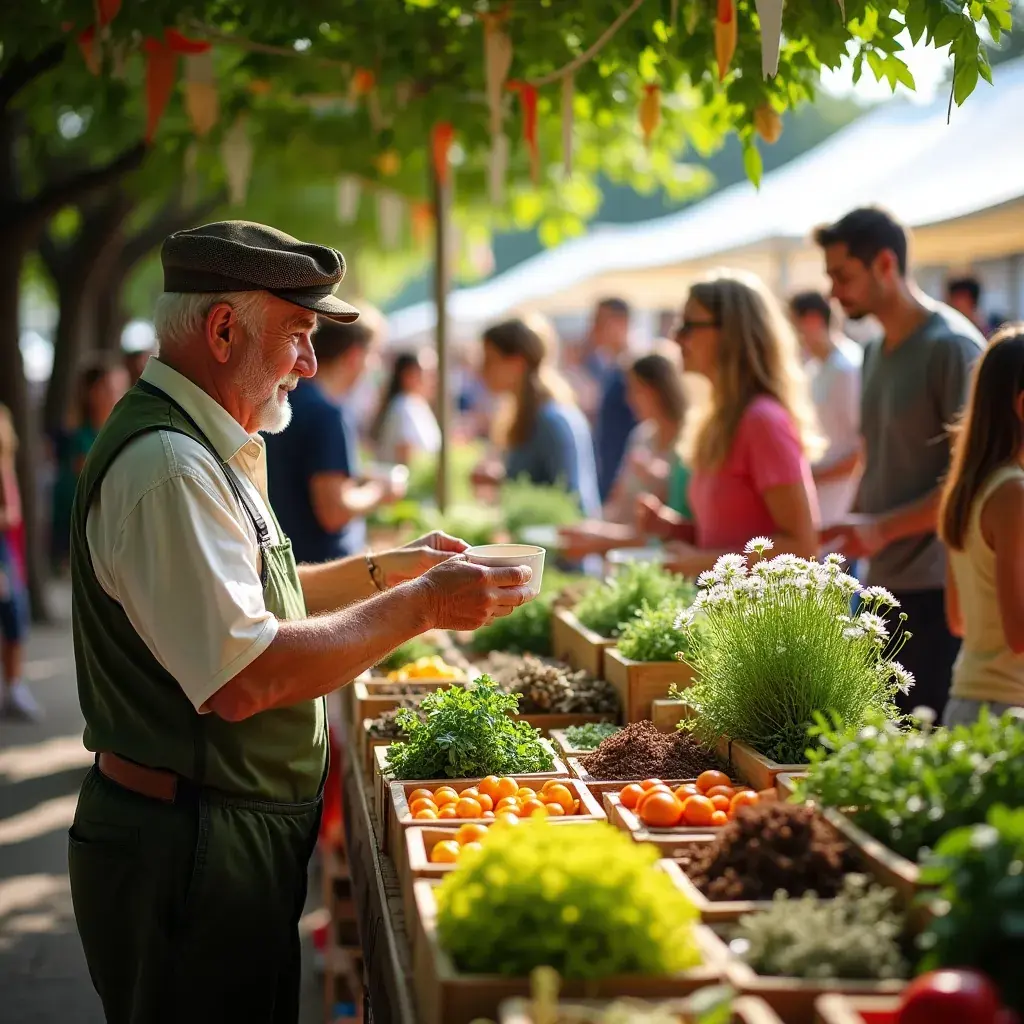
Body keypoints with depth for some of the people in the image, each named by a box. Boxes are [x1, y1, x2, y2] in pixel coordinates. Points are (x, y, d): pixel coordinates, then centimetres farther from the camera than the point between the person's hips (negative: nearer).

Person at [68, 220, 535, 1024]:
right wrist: (419, 606, -20)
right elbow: (244, 678, -29)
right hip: (191, 853, -10)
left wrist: (385, 568, 17)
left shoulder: (208, 450, 13)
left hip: (232, 833, 10)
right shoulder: (168, 464, -22)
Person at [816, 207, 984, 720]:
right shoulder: (875, 351, 15)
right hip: (882, 584, 8)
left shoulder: (952, 346, -10)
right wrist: (850, 530, 8)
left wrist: (881, 527, -18)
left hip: (934, 588, -8)